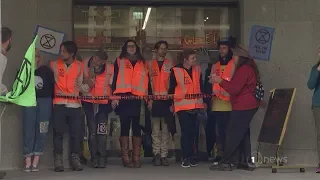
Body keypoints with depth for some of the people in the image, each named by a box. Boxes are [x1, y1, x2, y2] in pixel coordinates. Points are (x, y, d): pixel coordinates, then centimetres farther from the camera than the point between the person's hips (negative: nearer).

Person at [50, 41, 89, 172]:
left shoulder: (79, 66, 9)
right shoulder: (54, 65, 5)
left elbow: (80, 85, 13)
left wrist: (85, 85, -7)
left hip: (75, 104, 1)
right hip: (59, 104, -1)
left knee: (76, 133, 0)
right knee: (58, 133, -4)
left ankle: (75, 160, 7)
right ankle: (58, 161, 0)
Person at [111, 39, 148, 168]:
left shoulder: (143, 63, 18)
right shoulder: (119, 62, 12)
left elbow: (147, 81, 16)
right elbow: (115, 79, 5)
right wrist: (114, 96, -6)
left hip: (138, 99, 2)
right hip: (123, 98, -2)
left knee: (137, 126, 2)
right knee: (125, 126, -2)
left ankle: (136, 158, 5)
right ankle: (125, 158, -1)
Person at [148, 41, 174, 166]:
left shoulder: (170, 64, 10)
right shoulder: (150, 64, 11)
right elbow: (148, 82, 7)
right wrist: (149, 99, -3)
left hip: (166, 99, 0)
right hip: (154, 100, 0)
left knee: (165, 130, 0)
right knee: (155, 130, 0)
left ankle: (164, 155, 3)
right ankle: (156, 154, 3)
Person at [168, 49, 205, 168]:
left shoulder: (197, 69, 9)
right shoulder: (175, 71, -5)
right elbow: (171, 88, 1)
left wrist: (204, 100, 15)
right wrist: (171, 104, 2)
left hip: (196, 106, 4)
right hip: (182, 106, -4)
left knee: (193, 132, 7)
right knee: (186, 132, -5)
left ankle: (191, 157, 17)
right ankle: (186, 158, 3)